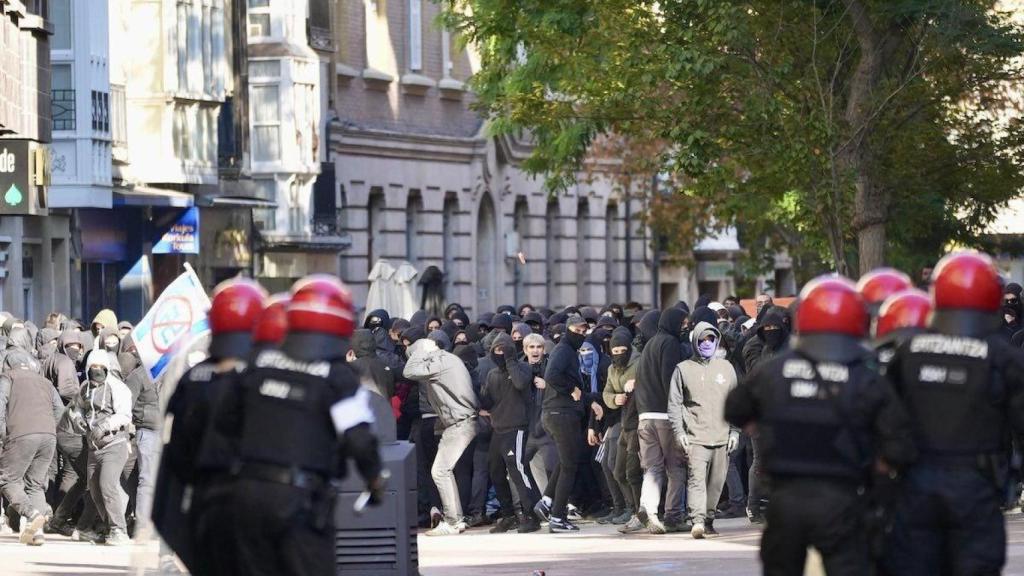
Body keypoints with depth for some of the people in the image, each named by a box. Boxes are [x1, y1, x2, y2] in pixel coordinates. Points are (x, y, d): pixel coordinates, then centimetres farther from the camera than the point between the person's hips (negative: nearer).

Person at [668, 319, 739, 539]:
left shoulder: (726, 368, 13)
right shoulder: (684, 369, 6)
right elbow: (674, 404, 4)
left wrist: (735, 431, 8)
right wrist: (679, 432, -5)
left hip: (721, 437, 3)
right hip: (695, 437, -3)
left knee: (717, 482, 4)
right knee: (696, 478, -15)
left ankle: (709, 520, 16)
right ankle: (698, 521, -24)